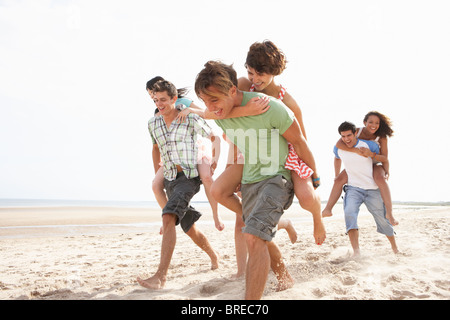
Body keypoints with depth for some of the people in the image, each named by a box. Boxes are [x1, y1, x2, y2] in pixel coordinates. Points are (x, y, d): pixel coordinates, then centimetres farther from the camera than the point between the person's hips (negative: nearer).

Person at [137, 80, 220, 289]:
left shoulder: (191, 119, -5)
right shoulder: (153, 124, 9)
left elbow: (214, 137, 9)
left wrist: (215, 158, -5)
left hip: (188, 177, -6)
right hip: (169, 180, 6)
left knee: (168, 218, -27)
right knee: (189, 227, 14)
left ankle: (160, 276, -29)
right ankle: (213, 256, 41)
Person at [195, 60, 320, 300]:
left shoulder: (270, 107, -25)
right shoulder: (219, 115, -5)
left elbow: (298, 141, -12)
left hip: (277, 178, -7)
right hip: (249, 180, 8)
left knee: (254, 237, -25)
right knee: (260, 239, 20)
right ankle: (285, 279, 45)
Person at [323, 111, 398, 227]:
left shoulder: (382, 137, -21)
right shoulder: (356, 131, -20)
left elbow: (384, 158, -22)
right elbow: (338, 144, -31)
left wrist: (369, 154, -41)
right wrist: (356, 150, -46)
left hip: (375, 164, -2)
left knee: (380, 179, -35)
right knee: (339, 179, -16)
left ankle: (389, 213, -30)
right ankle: (328, 209, -6)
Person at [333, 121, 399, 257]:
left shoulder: (369, 145, -12)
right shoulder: (338, 148, -3)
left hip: (373, 189, -1)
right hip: (353, 188, 1)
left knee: (382, 219, 9)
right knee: (350, 212, -27)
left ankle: (394, 247, 34)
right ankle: (356, 251, -31)